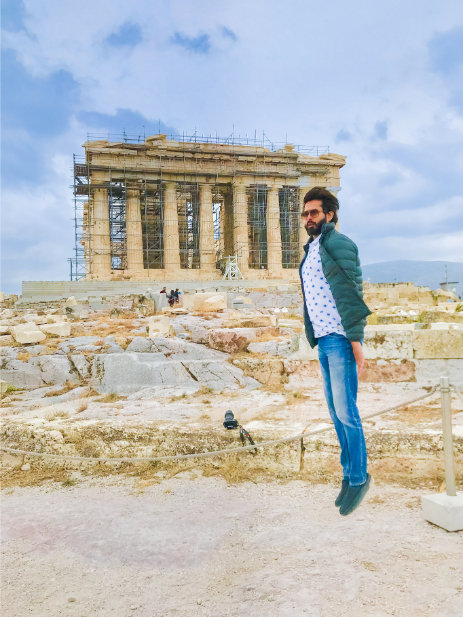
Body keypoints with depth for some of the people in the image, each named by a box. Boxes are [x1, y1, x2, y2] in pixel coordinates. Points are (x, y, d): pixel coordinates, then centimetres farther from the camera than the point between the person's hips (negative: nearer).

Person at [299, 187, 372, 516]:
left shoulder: (338, 243, -7)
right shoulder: (312, 250, 19)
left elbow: (350, 292, -15)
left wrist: (355, 341, -20)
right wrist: (318, 339, 17)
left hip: (341, 339, -9)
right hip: (323, 341, 9)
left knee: (346, 411, -5)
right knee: (335, 410, 12)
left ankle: (359, 477, 12)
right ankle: (349, 473, 24)